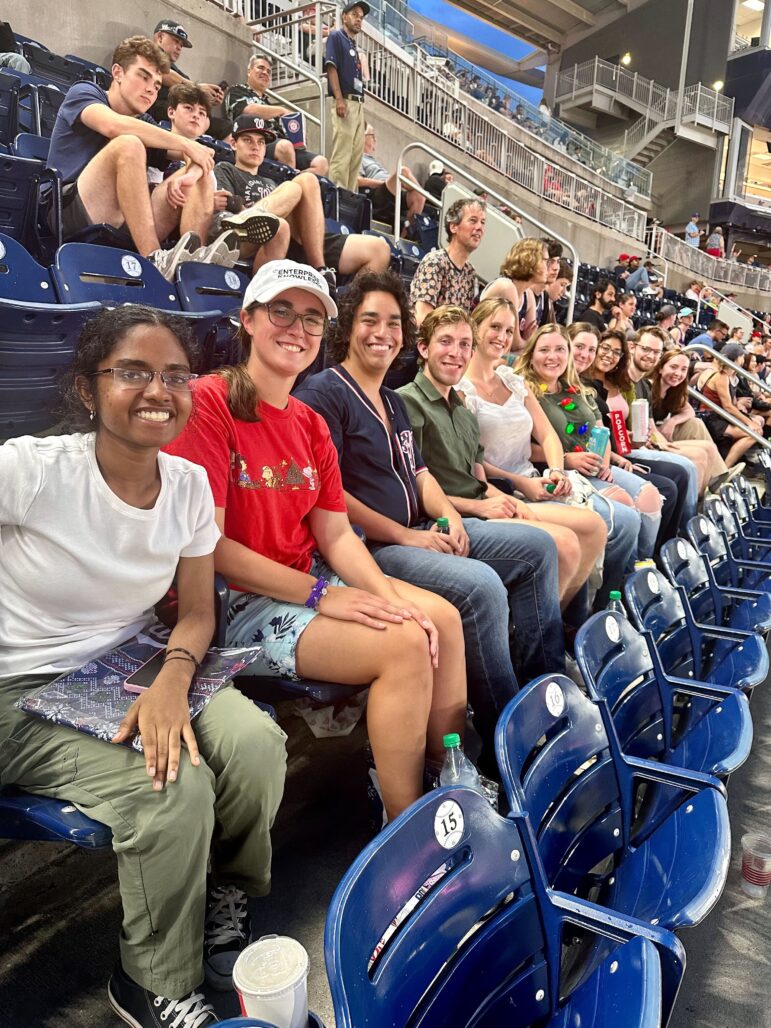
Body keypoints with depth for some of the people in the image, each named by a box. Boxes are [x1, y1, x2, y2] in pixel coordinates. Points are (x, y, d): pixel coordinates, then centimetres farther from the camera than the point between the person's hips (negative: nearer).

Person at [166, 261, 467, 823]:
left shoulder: (312, 424, 10)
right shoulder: (210, 401, -15)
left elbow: (336, 534, 5)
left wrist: (392, 598, -11)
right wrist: (319, 594, -21)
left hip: (308, 580, 9)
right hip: (233, 603, -8)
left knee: (442, 617, -1)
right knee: (404, 644, -21)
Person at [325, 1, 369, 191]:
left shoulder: (355, 45, 26)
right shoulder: (336, 36, 3)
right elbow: (331, 67, -9)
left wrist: (361, 104, 16)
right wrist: (339, 99, -20)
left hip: (358, 103, 8)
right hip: (345, 101, -8)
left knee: (357, 155, 3)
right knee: (342, 154, -16)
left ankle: (351, 196, 5)